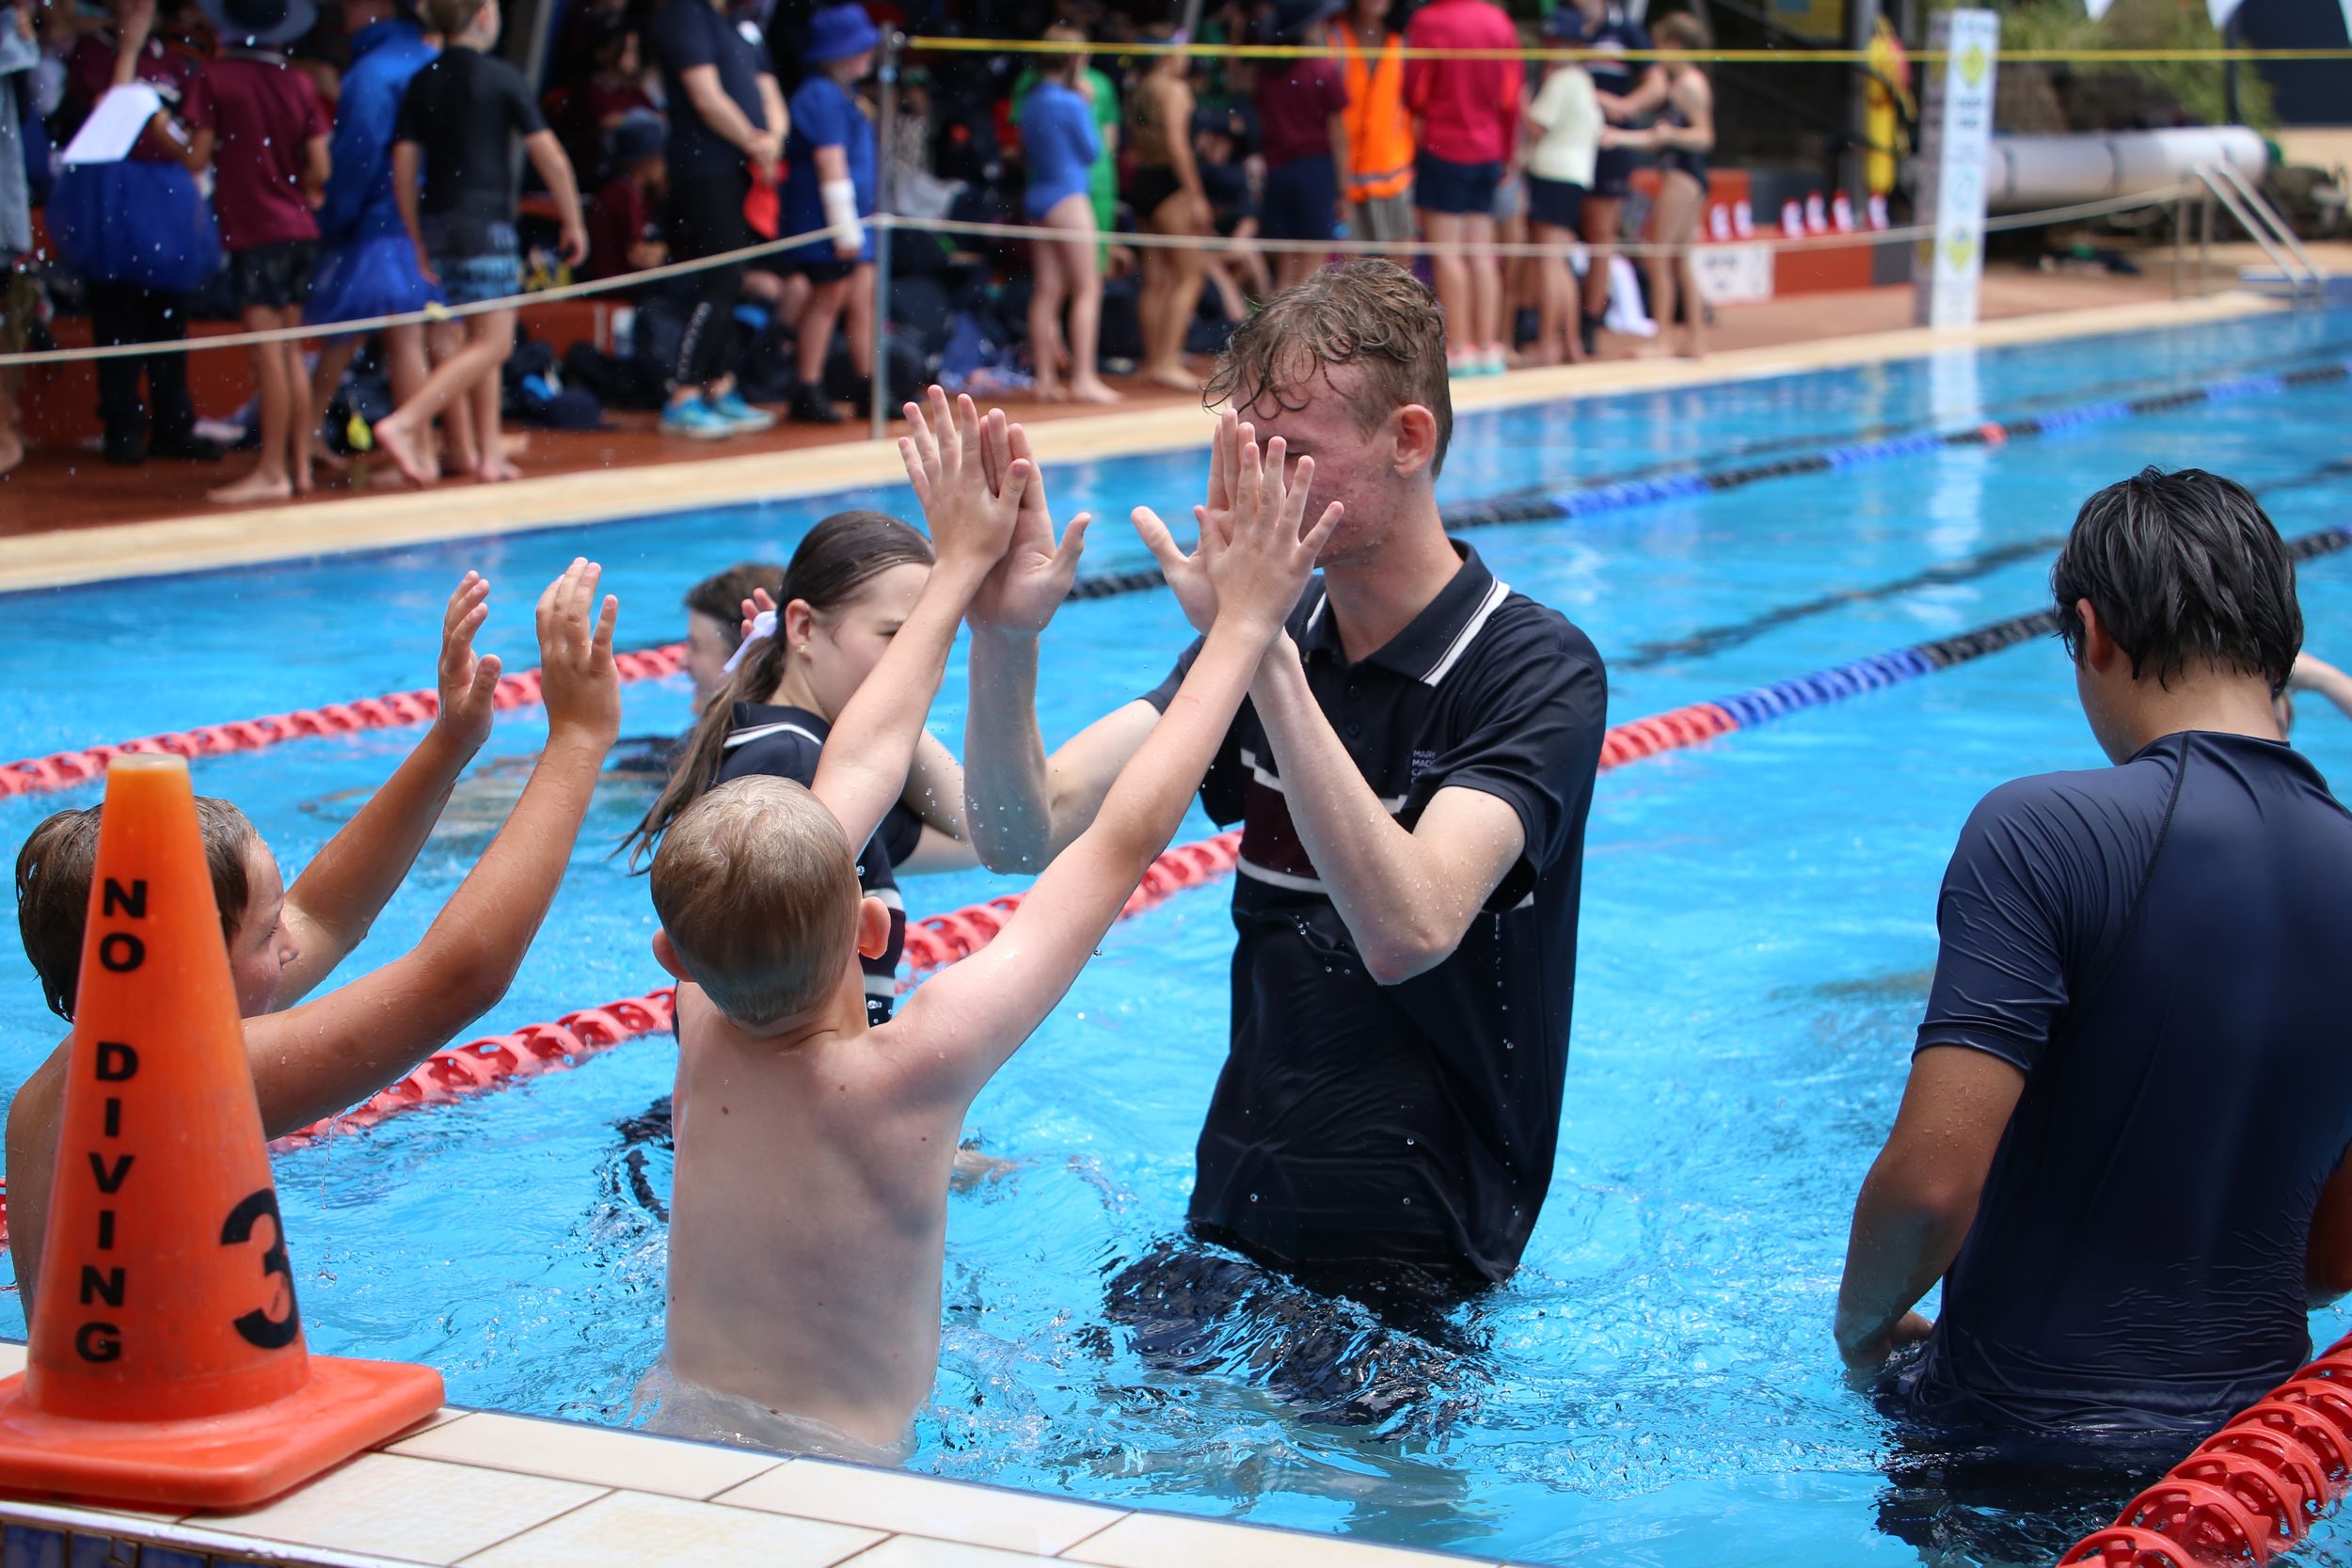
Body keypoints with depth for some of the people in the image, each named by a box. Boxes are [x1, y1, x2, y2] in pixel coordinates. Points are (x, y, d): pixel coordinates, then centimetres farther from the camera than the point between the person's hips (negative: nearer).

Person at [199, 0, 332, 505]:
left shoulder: (217, 78, -7)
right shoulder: (300, 84, 5)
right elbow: (319, 168, 2)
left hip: (253, 231, -6)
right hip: (299, 230, 6)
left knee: (268, 354, -7)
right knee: (292, 352, 12)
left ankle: (272, 471, -7)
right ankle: (300, 464, 15)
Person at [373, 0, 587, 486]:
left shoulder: (421, 83, 8)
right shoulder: (501, 77, -6)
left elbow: (404, 166, 5)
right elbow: (550, 157, -7)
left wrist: (418, 240, 13)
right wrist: (573, 222, 3)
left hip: (439, 223, 7)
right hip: (486, 222, -6)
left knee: (481, 338, 16)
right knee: (492, 345, -5)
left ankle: (490, 453, 14)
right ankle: (403, 425, -19)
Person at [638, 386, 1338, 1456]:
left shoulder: (704, 1031, -9)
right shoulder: (911, 1074, -26)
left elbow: (861, 761, 3)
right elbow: (1124, 840, -18)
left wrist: (962, 566, 14)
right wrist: (1243, 623, -9)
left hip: (674, 1439, 7)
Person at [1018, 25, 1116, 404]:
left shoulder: (1030, 100, 9)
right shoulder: (1071, 104, -14)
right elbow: (1092, 150, -4)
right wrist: (1086, 105, 1)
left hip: (1035, 198, 8)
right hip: (1069, 196, -8)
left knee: (1046, 290, 7)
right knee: (1088, 289, -3)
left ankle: (1046, 379, 6)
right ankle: (1083, 377, -8)